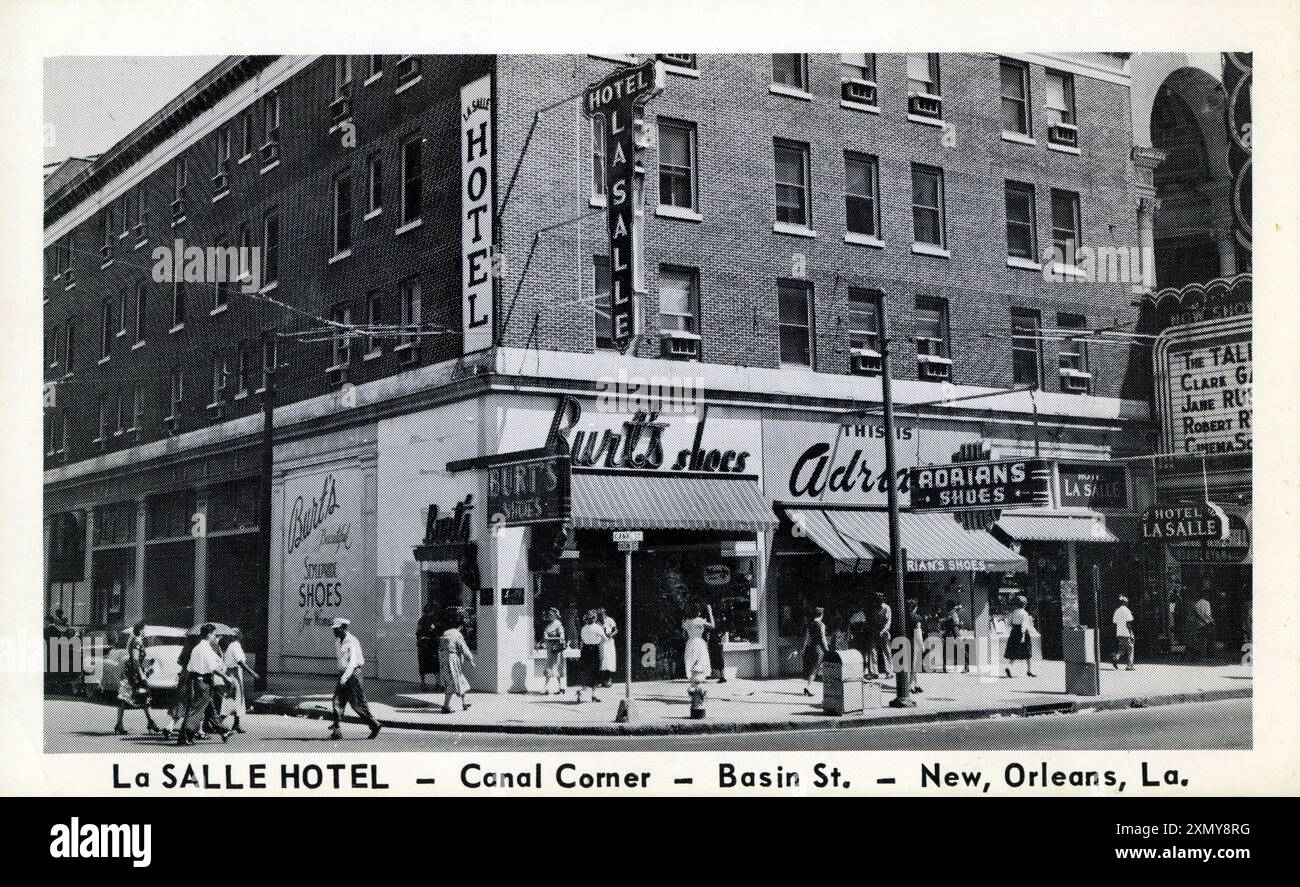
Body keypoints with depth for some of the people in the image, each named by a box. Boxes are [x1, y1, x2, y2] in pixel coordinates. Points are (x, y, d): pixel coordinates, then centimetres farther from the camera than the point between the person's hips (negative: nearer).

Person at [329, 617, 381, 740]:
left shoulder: (352, 642, -17)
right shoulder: (337, 641, 10)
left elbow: (353, 662, -27)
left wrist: (345, 677, -38)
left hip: (353, 673, -8)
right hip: (343, 673, 8)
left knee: (357, 704, -3)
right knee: (337, 702, -4)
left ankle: (374, 725, 13)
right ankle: (336, 731, -6)